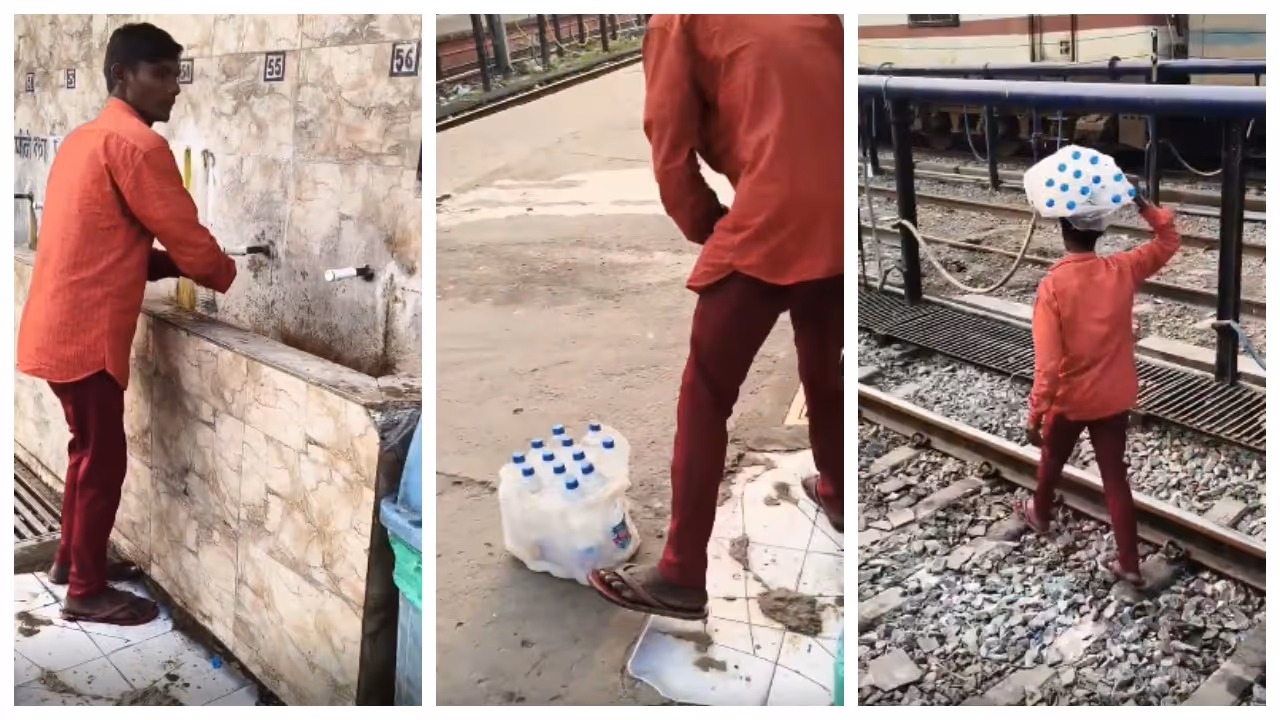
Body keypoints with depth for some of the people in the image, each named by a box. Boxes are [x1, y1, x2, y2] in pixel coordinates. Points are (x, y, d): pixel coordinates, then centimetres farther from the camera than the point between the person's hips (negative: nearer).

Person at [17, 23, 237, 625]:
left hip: (59, 327, 10)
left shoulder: (86, 138, 16)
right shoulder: (137, 144, -16)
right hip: (84, 334, -10)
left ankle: (70, 559, 35)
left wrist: (178, 269, 10)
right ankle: (87, 592, 13)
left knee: (89, 449, 21)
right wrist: (232, 280, 5)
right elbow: (186, 238, -13)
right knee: (104, 459, 2)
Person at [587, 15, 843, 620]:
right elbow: (817, 103, 20)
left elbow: (671, 155, 2)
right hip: (838, 216, 6)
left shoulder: (678, 19, 9)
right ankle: (836, 495, 50)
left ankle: (681, 577, 11)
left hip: (770, 227, -6)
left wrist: (710, 231, 16)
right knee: (823, 367, 28)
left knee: (705, 396, 7)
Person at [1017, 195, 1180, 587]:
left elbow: (1047, 363, -25)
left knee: (1052, 459, 25)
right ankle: (1128, 563, 17)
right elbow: (1168, 241, 9)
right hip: (1114, 398, 3)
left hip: (1069, 400, -3)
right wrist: (1143, 205, -2)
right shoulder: (1123, 270, -12)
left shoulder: (1053, 285, -24)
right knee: (1115, 476, 12)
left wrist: (1035, 415, -18)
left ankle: (1040, 513, 52)